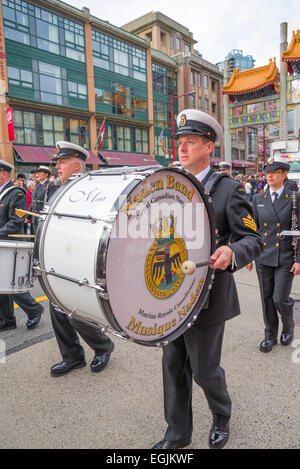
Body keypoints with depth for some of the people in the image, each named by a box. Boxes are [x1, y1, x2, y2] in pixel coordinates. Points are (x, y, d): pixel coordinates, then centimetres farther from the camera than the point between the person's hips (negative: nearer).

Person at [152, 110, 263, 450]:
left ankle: (221, 416, 44)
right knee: (173, 367, 15)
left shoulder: (228, 190, -9)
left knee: (204, 370, 10)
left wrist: (231, 252, -31)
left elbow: (253, 239, -10)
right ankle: (177, 433, 37)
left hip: (206, 297, -5)